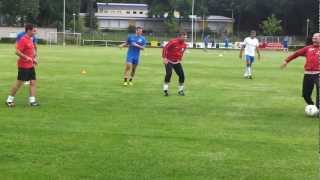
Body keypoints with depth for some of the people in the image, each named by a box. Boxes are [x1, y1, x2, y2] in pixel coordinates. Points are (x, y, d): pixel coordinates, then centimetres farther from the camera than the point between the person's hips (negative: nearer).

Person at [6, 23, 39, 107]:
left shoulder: (30, 39, 12)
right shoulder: (23, 40, -16)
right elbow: (17, 52, -22)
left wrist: (33, 59, 15)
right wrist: (26, 58, -25)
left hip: (30, 66, 9)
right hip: (23, 66, -9)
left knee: (33, 82, 4)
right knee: (19, 83, -2)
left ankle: (32, 100, 5)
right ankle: (9, 99, 10)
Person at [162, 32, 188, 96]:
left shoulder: (184, 45, -2)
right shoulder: (173, 42, -22)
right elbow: (165, 48, -19)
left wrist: (179, 59, 10)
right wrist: (164, 58, -23)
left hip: (177, 62, 6)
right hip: (169, 61, -6)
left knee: (182, 75, -2)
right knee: (169, 73, -22)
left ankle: (181, 90, 13)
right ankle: (165, 90, -10)